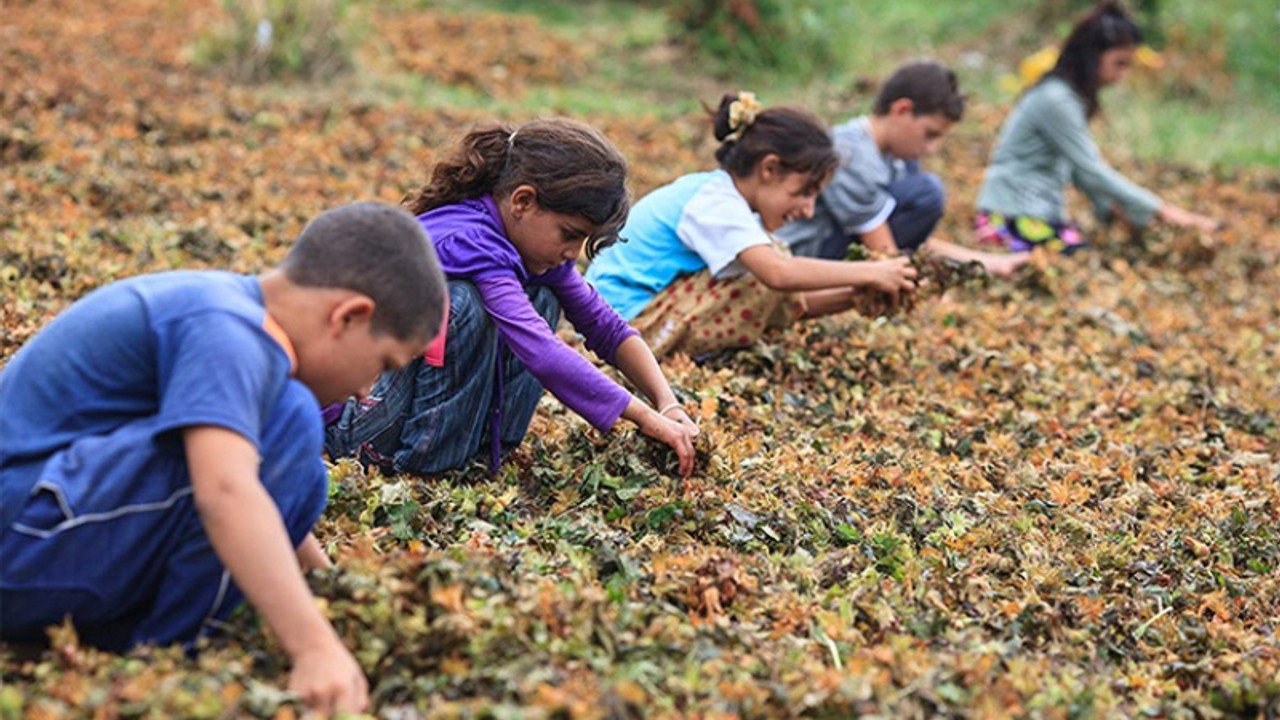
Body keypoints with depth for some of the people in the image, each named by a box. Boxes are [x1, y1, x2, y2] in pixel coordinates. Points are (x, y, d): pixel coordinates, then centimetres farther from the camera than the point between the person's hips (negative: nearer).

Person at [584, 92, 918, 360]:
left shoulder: (711, 192, 10)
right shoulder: (715, 204, -19)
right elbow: (778, 273, -36)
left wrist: (848, 296, -5)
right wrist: (868, 273, -28)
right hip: (627, 323, -10)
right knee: (766, 270, -20)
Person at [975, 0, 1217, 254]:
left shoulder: (1073, 96, 10)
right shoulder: (1055, 100, -19)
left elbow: (1081, 164, 12)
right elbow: (1091, 169, -20)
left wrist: (1110, 206, -3)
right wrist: (1159, 210, -18)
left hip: (1045, 211, 9)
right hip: (1014, 216, -9)